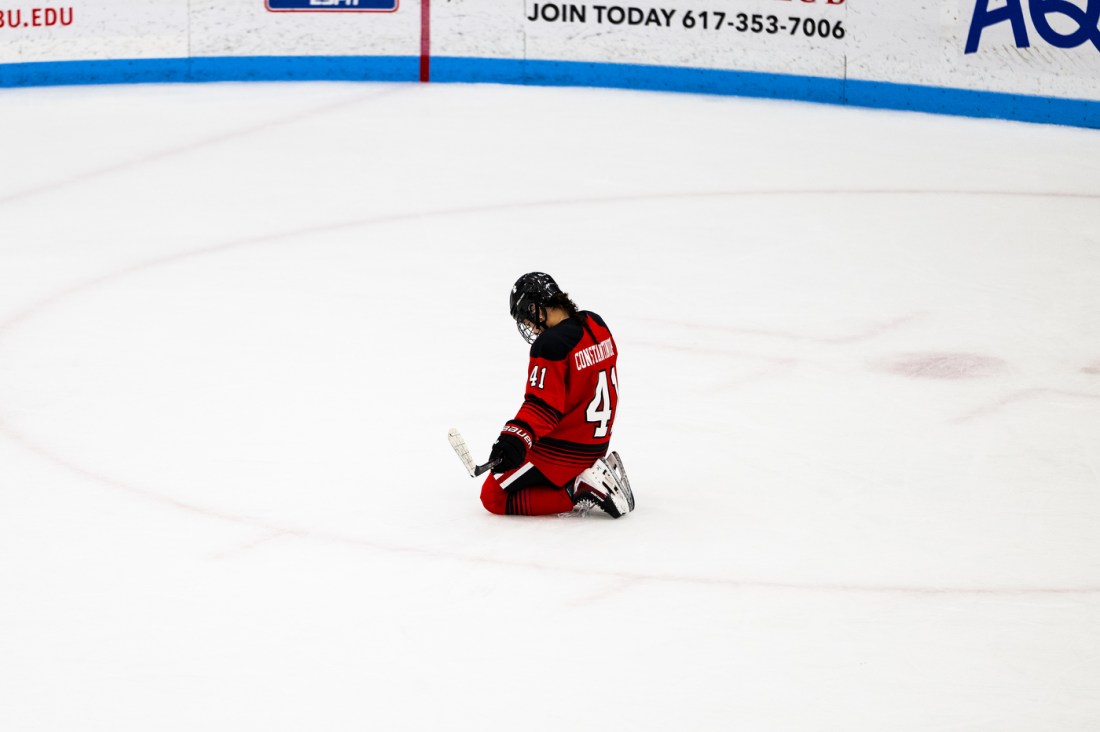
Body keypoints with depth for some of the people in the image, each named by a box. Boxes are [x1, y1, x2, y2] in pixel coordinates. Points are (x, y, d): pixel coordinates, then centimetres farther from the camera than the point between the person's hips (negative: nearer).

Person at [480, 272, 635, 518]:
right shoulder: (596, 325, 3)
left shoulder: (550, 345, -23)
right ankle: (594, 475, 10)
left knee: (494, 497, -3)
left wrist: (516, 439, -39)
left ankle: (581, 490, -10)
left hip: (562, 447, -9)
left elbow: (543, 405, -30)